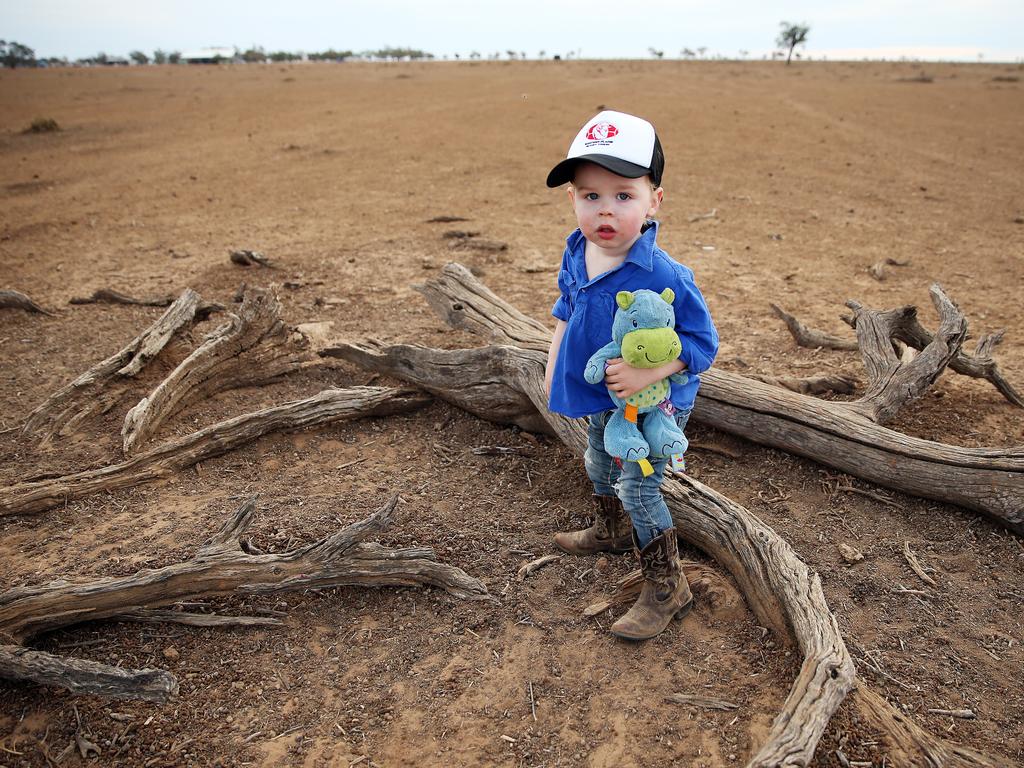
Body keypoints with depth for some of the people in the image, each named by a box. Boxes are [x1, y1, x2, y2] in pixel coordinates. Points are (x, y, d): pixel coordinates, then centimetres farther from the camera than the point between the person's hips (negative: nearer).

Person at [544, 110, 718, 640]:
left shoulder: (664, 277, -31)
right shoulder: (576, 255, -10)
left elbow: (703, 344, -24)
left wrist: (647, 373, -38)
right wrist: (553, 368, 9)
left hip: (654, 403, -8)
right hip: (603, 398, 8)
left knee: (637, 488, -2)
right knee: (599, 464, 27)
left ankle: (667, 587, 20)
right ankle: (612, 531, 57)